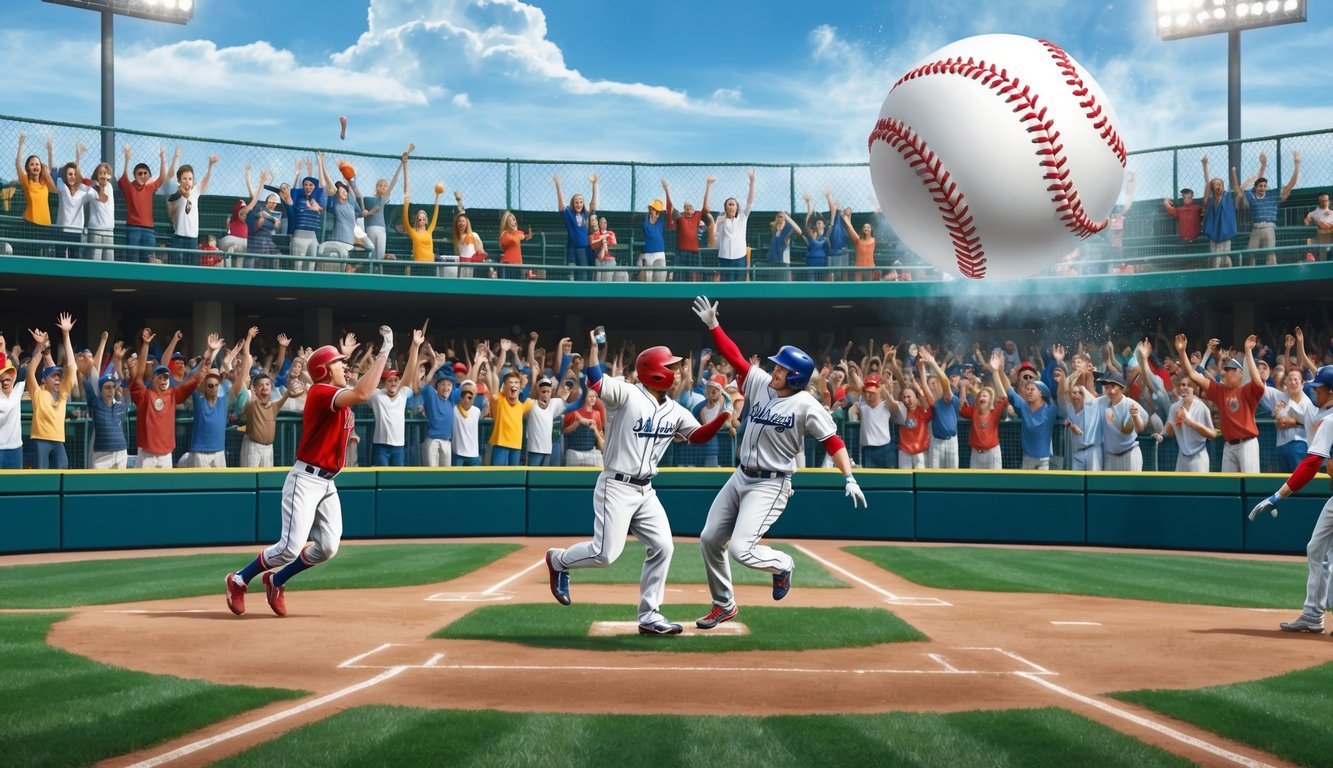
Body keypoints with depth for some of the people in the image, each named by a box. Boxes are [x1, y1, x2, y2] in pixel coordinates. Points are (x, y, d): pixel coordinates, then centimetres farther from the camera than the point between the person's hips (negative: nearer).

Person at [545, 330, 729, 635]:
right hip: (616, 487, -7)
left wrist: (724, 416, -4)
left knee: (662, 547, 2)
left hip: (646, 491, 7)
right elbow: (595, 382, -27)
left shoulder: (675, 411, 9)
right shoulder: (626, 394, -12)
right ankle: (557, 560, 20)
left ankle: (649, 616, 12)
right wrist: (593, 344, -35)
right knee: (605, 553, -11)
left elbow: (699, 436, 12)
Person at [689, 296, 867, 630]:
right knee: (709, 539, 7)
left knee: (741, 549, -18)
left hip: (770, 485, -7)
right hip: (740, 477, 7)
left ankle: (782, 564, 16)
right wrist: (713, 325, -3)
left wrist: (849, 479, -25)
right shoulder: (761, 384, 2)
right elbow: (735, 356, 4)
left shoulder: (806, 404, -15)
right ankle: (724, 605, 24)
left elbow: (832, 441, -16)